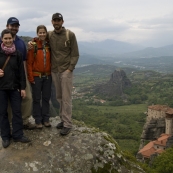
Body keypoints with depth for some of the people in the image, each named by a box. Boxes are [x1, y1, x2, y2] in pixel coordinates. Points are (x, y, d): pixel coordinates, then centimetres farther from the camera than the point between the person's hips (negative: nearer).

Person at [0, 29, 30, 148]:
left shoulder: (17, 54, 2)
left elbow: (21, 72, 3)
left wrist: (23, 88, -1)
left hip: (15, 87, 1)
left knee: (17, 111, 4)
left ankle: (18, 135, 16)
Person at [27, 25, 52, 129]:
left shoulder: (49, 45, 3)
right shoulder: (33, 45, -7)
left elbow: (52, 60, 9)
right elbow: (29, 62, -7)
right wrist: (30, 77, -10)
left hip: (47, 76, 3)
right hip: (36, 76, -3)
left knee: (46, 98, 11)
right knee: (37, 99, 7)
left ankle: (46, 119, 24)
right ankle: (38, 120, 18)